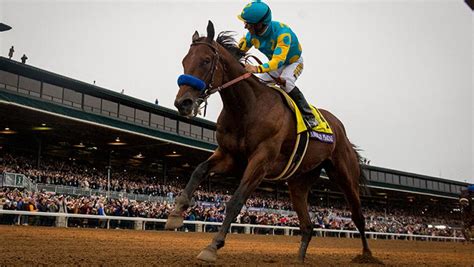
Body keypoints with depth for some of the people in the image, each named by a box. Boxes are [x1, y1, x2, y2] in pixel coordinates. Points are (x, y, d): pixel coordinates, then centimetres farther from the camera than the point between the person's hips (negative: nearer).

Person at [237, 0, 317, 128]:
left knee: (285, 82, -34)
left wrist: (257, 69, -65)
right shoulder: (252, 33, -19)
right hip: (274, 63, 7)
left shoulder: (282, 32, -39)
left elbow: (278, 61, -48)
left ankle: (309, 116, -26)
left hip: (293, 62, -7)